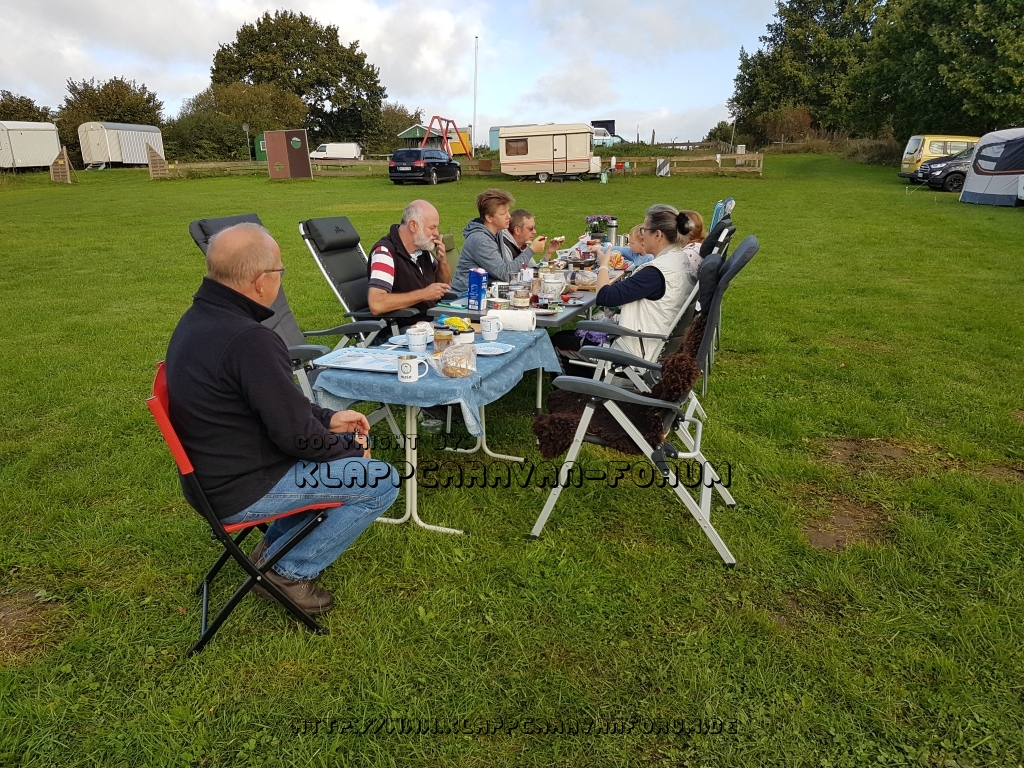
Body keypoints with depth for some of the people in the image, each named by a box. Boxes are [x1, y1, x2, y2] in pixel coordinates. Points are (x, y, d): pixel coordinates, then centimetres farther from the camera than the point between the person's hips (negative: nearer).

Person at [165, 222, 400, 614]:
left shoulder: (199, 317, 2)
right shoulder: (249, 340, -30)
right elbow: (297, 435, -23)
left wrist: (328, 418, 8)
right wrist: (350, 448, -5)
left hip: (214, 470, 10)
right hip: (240, 490, -10)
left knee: (349, 442, 20)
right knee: (383, 481, -6)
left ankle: (274, 547, 22)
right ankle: (289, 572, 6)